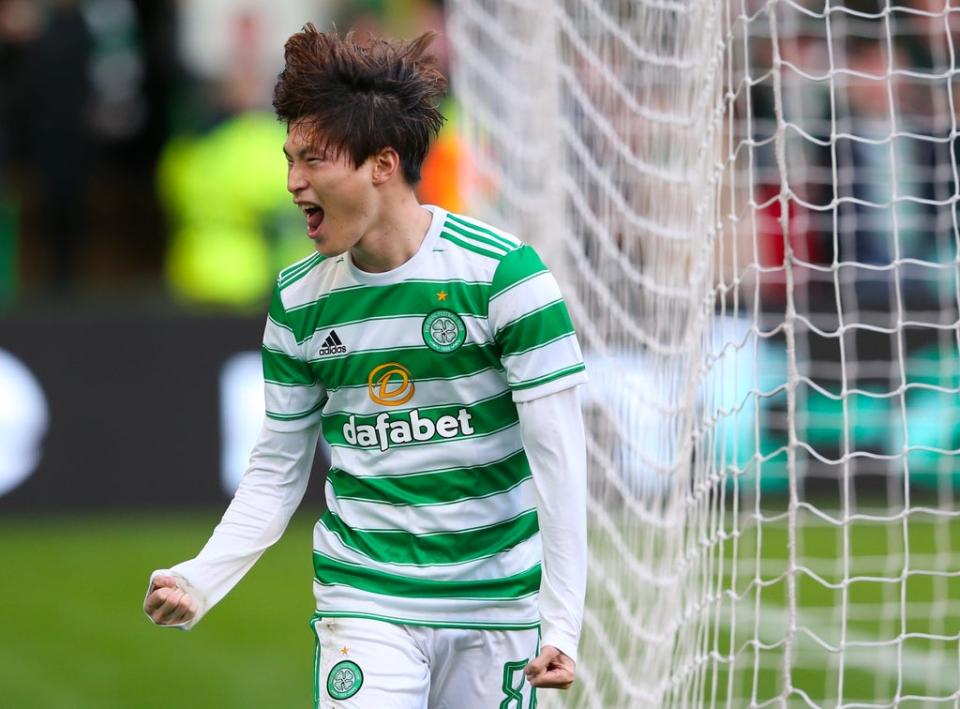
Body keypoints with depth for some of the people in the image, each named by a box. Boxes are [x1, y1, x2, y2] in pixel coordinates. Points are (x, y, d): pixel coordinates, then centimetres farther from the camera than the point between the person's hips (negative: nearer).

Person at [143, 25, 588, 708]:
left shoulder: (502, 273, -10)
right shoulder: (298, 301, 3)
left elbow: (558, 456, -11)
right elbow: (276, 473, 9)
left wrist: (561, 624, -16)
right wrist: (199, 582, -6)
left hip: (497, 607, -2)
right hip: (364, 602, 2)